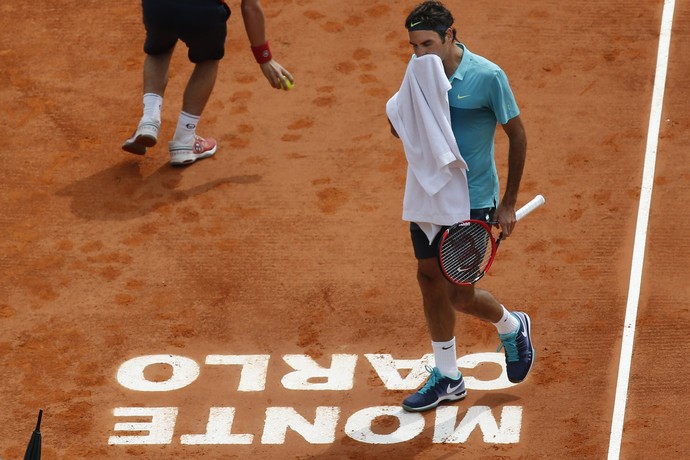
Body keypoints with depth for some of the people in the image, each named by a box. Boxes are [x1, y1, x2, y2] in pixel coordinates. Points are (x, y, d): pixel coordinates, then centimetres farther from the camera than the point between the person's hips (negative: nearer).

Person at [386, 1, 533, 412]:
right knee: (430, 279, 9)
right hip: (429, 195, 6)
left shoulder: (487, 77, -16)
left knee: (461, 296, -2)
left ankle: (513, 327, 30)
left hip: (473, 201, -6)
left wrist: (509, 203, -6)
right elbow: (399, 129, 5)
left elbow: (517, 134, -7)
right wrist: (403, 111, -20)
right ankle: (448, 378, 23)